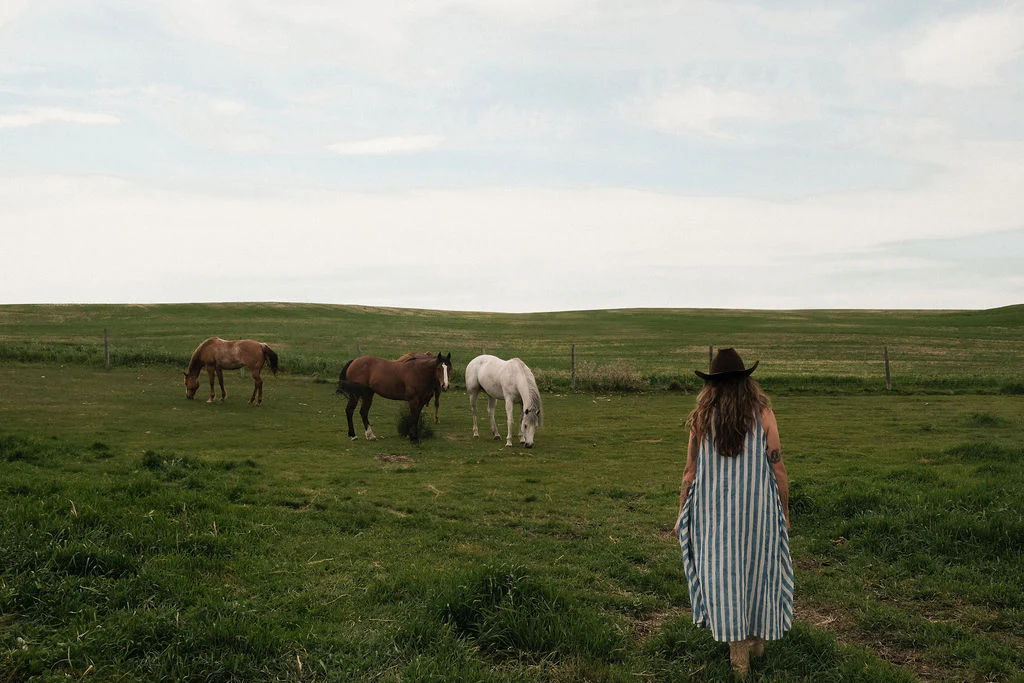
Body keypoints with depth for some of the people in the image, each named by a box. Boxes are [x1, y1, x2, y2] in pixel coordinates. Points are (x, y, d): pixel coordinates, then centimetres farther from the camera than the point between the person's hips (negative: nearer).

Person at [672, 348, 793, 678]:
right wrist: (784, 510, 7)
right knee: (757, 567, 17)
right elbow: (777, 468, -5)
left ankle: (738, 651, 3)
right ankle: (758, 638, 31)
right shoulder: (762, 413, -6)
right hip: (757, 506, 0)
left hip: (714, 510, 0)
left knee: (722, 572, 6)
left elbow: (690, 472, -2)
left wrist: (681, 513, 7)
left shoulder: (702, 417, -4)